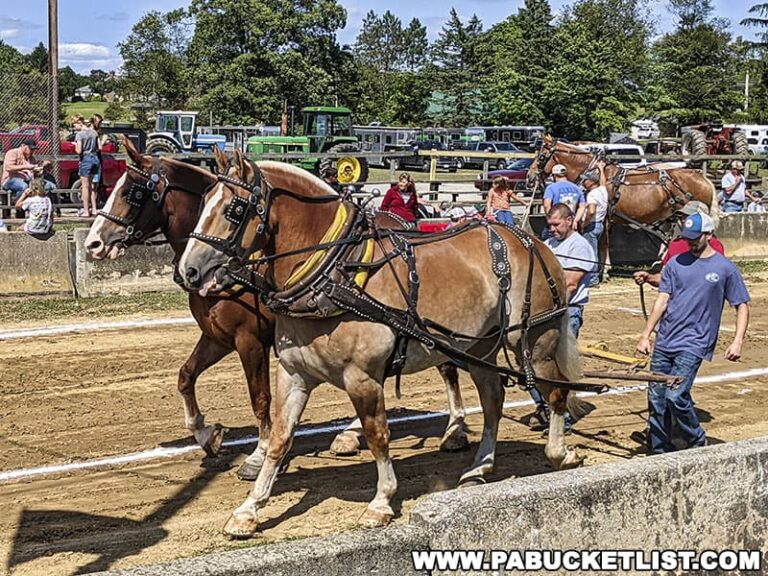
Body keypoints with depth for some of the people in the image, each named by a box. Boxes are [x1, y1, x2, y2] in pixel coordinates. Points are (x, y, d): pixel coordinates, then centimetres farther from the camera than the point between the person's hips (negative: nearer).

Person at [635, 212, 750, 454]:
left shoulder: (725, 268, 0)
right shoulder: (676, 263, 8)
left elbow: (742, 307, 3)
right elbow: (662, 300, 8)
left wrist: (737, 341, -10)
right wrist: (645, 335, 2)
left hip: (694, 344, -4)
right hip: (664, 341, 4)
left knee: (676, 396, -16)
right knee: (656, 397, 4)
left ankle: (697, 443, 6)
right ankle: (659, 450, 19)